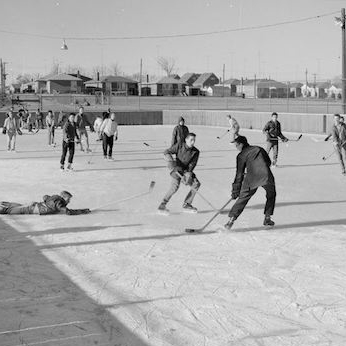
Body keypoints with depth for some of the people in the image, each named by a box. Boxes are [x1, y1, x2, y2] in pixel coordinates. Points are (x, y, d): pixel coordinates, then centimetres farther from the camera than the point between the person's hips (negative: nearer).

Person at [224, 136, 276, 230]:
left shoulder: (241, 155, 10)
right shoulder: (259, 149, 21)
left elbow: (239, 174, 8)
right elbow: (268, 162, 24)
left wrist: (235, 191, 12)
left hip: (251, 179, -2)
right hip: (266, 176, 2)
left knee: (242, 198, 7)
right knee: (271, 195, 26)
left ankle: (232, 219, -1)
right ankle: (267, 218, 22)